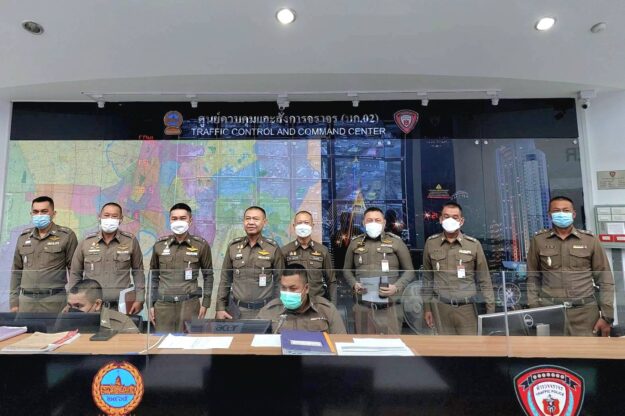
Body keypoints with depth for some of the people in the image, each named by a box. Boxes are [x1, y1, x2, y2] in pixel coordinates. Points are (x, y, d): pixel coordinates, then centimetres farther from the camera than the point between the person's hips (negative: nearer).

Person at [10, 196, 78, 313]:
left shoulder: (66, 235, -3)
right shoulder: (23, 237, 11)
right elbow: (17, 270, 15)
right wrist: (14, 301, 10)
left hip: (54, 300, -4)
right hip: (25, 300, 4)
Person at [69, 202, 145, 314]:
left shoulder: (131, 241, 0)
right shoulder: (85, 242, 4)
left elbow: (138, 272, 5)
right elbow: (75, 274, 12)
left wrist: (139, 299, 1)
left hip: (121, 305, -1)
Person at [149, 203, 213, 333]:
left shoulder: (201, 245, -1)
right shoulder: (159, 245, 4)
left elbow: (208, 275, 5)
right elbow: (153, 276, 12)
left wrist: (205, 303, 1)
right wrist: (151, 304, 8)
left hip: (189, 304, -1)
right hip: (163, 304, 2)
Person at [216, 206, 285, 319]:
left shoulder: (273, 248, -5)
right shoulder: (233, 246, 1)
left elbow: (279, 282, 0)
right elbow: (225, 279, 6)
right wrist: (220, 307, 2)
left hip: (264, 309, -1)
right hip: (236, 308, 2)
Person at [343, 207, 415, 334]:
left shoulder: (396, 242, 3)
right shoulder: (355, 243, 9)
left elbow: (409, 271, 6)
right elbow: (347, 270, 17)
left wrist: (397, 287, -9)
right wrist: (354, 284, -2)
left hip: (390, 307, -2)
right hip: (363, 307, 2)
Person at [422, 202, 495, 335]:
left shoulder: (474, 244, -1)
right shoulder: (431, 243, 2)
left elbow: (484, 280, 3)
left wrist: (490, 310, 0)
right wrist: (427, 308, 8)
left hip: (466, 308, 0)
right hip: (441, 308, 1)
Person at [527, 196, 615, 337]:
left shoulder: (590, 240, 4)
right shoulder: (538, 240, 4)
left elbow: (605, 280, 6)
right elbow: (533, 278, 8)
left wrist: (607, 316, 1)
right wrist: (534, 311, 2)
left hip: (584, 311, 1)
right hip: (549, 311, 0)